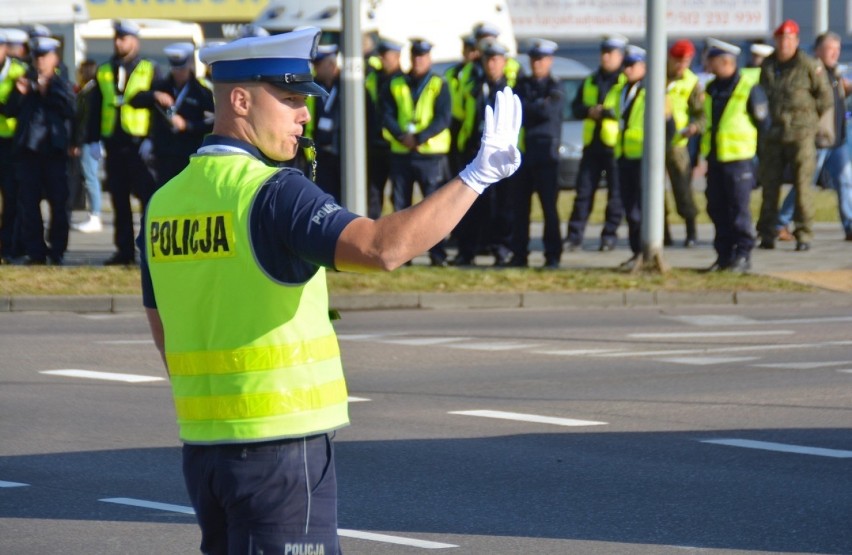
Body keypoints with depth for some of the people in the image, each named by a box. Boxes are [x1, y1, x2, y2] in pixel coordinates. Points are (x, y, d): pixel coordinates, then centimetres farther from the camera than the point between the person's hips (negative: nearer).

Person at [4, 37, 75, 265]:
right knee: (28, 203, -1)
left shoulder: (62, 85, 7)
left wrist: (47, 90, -14)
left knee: (58, 201, -2)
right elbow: (10, 111, 8)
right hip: (28, 149, 2)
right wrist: (19, 94, -9)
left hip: (54, 149, -2)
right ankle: (35, 252, 3)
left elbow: (69, 109, -9)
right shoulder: (26, 82, 12)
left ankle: (57, 251, 4)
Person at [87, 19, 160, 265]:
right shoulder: (104, 72, 13)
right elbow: (95, 109, 13)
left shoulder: (150, 70, 2)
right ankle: (124, 249, 11)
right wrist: (93, 139, 4)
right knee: (119, 200, 6)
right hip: (113, 144, 4)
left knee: (148, 198, -6)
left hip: (139, 144, -4)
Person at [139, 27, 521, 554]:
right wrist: (476, 176, -20)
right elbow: (382, 247, -28)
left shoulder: (164, 204, 10)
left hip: (203, 445, 8)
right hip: (281, 448, -8)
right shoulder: (274, 194, -14)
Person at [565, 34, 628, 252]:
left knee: (616, 194, 0)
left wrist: (604, 111, -20)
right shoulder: (590, 82, 17)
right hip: (592, 144, 5)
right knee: (583, 192, 2)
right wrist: (589, 111, -5)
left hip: (615, 145, -5)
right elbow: (576, 107, 16)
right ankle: (574, 237, 3)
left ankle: (609, 236, 7)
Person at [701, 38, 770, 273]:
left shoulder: (748, 89, -8)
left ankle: (742, 255, 0)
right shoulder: (711, 89, 13)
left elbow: (763, 122, -3)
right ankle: (724, 255, 15)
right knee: (717, 208, 8)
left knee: (739, 208, -5)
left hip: (737, 158, -7)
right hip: (714, 157, 7)